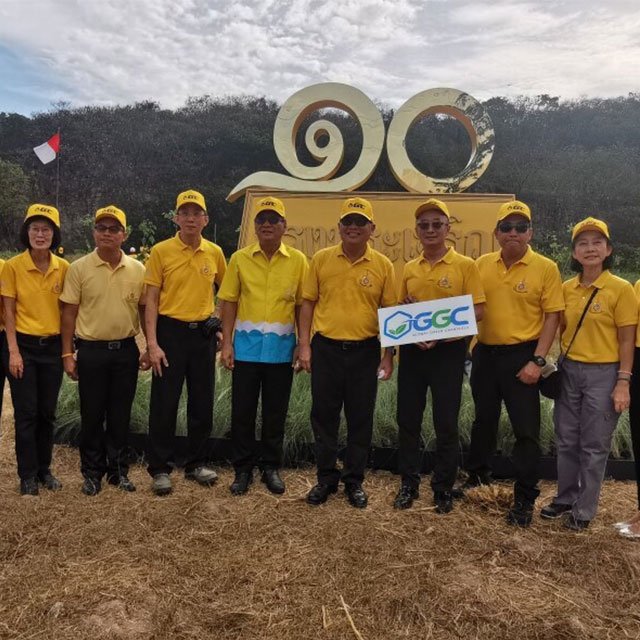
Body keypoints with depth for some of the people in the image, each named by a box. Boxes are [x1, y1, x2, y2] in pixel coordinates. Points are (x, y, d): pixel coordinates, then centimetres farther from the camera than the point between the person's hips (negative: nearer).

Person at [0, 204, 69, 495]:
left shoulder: (63, 267, 0)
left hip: (53, 346, 3)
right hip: (23, 345, -2)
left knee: (47, 412, 11)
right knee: (26, 413, 3)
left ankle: (44, 468, 27)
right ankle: (28, 474, 17)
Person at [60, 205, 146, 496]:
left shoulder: (137, 269, 2)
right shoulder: (79, 268, -3)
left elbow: (145, 310, 8)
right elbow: (69, 313, -1)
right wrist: (67, 354, -3)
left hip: (126, 350, 2)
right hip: (91, 351, -1)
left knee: (120, 415, 11)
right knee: (92, 415, 8)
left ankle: (118, 469, 25)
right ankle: (91, 472, 23)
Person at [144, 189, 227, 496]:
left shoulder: (214, 252, 4)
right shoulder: (161, 251, -5)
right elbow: (151, 300, -6)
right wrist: (152, 343, -13)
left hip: (203, 333, 3)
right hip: (170, 332, -3)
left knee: (202, 403, 11)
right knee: (164, 404, 3)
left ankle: (196, 464, 27)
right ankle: (159, 469, 18)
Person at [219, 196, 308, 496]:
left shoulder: (298, 260, 2)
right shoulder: (240, 258, 2)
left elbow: (302, 305, 3)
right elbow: (229, 302, 2)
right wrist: (226, 343, -3)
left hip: (281, 350, 0)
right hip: (246, 347, 0)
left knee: (276, 413, 10)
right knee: (242, 411, 7)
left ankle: (271, 467, 27)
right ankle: (243, 468, 23)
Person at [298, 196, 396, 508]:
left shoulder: (383, 265, 0)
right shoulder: (321, 259, 2)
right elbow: (308, 303, 4)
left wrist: (389, 355, 0)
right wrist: (304, 345, -2)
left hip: (365, 352, 0)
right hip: (325, 349, 1)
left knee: (361, 420, 9)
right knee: (324, 417, 9)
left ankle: (354, 481, 25)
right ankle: (326, 478, 26)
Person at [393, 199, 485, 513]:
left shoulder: (465, 265, -3)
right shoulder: (409, 269, 9)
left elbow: (477, 311, -7)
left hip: (448, 350, -4)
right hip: (412, 350, 4)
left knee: (446, 423, 5)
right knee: (408, 419, 9)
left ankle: (443, 488, 21)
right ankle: (408, 484, 24)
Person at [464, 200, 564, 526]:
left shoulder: (545, 268, -8)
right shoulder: (482, 264, 3)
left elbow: (552, 316, -9)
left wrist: (537, 361, -14)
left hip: (521, 356, -4)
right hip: (485, 353, 4)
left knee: (526, 429, 2)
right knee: (483, 421, 18)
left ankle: (524, 499, 16)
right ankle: (477, 477, 38)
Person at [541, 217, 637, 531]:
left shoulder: (621, 288, -9)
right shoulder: (567, 288, 4)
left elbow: (627, 340, -9)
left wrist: (623, 382, -12)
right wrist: (559, 364, 4)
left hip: (603, 374, -5)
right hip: (569, 371, 5)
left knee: (594, 446, 7)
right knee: (566, 441, 14)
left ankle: (584, 509, 21)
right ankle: (565, 498, 31)